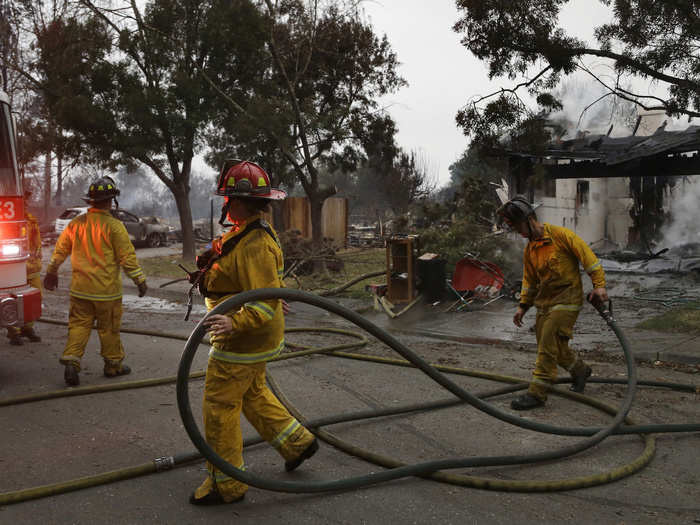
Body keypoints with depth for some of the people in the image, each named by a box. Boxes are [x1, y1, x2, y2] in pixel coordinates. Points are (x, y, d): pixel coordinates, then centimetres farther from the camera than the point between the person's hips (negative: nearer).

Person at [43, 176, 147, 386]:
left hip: (80, 289, 4)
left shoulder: (76, 223, 3)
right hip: (106, 290, -4)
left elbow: (60, 250, 13)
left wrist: (51, 272, 27)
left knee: (78, 325, 10)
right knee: (109, 329, 8)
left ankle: (71, 360, -4)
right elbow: (127, 257, -12)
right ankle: (113, 364, 21)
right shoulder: (114, 226, -12)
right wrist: (140, 280, -5)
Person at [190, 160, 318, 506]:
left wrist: (235, 323, -43)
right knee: (253, 395, 24)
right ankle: (297, 442, 36)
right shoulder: (246, 234, 8)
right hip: (249, 340, 11)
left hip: (242, 345, -10)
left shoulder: (255, 245, -26)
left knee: (219, 408, 1)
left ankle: (226, 485, 14)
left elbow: (266, 302, -31)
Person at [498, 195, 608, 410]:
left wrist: (599, 285, -17)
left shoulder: (560, 235, -12)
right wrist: (523, 306, 14)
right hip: (544, 301, 8)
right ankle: (580, 371, 38)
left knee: (548, 346, -12)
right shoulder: (529, 250, 11)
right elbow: (529, 280, 20)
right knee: (554, 346, 11)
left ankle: (537, 393, -8)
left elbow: (587, 255, -12)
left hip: (566, 299, -8)